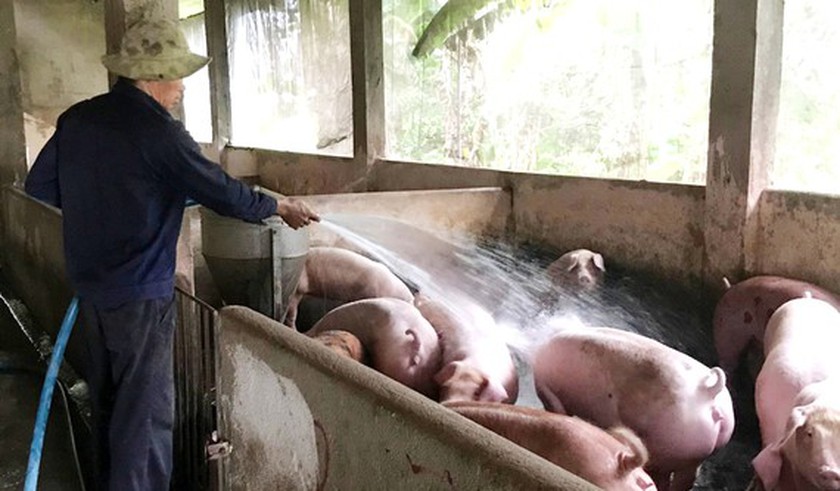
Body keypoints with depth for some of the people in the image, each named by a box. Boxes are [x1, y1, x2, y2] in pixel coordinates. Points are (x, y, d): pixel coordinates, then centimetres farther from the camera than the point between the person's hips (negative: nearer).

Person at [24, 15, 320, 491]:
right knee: (146, 413, 3)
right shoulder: (159, 131, -19)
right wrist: (281, 207, 1)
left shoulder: (77, 118, 2)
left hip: (89, 286, 8)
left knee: (107, 399, 22)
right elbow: (224, 193, -14)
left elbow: (40, 184, 13)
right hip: (140, 294, -8)